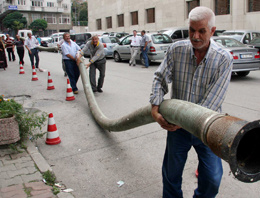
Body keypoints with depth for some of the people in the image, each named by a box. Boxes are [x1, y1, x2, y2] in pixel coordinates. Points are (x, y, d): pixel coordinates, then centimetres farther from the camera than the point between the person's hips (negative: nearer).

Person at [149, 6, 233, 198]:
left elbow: (212, 101, -18)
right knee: (171, 174, 15)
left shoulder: (224, 59, -14)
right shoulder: (176, 49, -8)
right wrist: (155, 107, -11)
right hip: (177, 125, 2)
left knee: (212, 179, 6)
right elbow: (160, 78, 1)